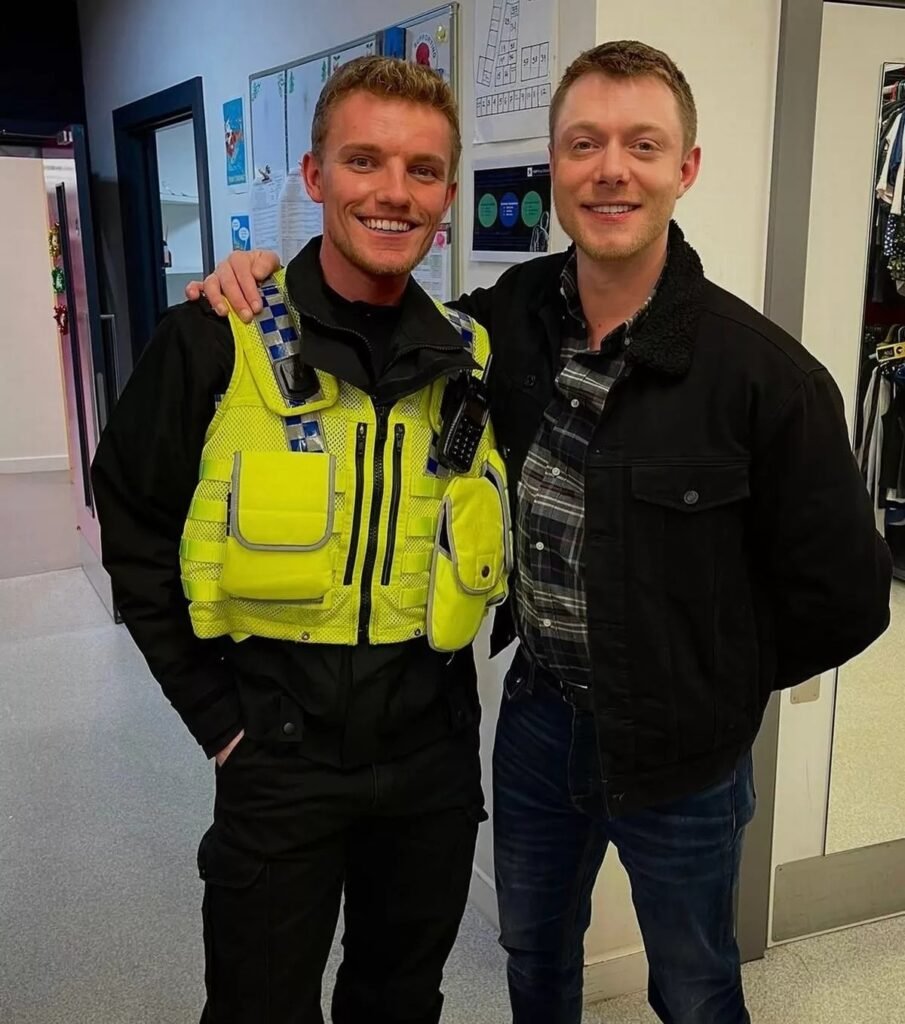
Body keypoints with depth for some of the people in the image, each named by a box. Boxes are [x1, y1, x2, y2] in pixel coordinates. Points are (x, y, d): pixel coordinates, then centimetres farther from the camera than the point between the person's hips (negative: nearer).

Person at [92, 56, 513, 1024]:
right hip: (278, 757, -3)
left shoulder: (471, 356, -2)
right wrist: (217, 715, -6)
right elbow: (135, 534, -5)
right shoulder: (212, 341, -11)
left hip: (434, 751, 3)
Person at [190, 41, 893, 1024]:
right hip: (535, 713, 4)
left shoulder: (764, 370, -22)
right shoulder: (509, 315, -8)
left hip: (681, 754, -4)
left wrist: (717, 685, -2)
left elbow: (842, 595, -13)